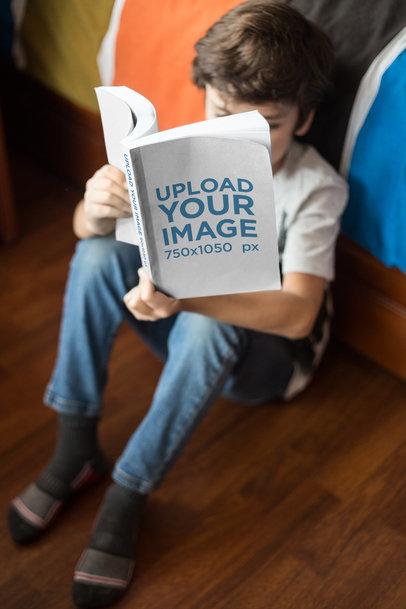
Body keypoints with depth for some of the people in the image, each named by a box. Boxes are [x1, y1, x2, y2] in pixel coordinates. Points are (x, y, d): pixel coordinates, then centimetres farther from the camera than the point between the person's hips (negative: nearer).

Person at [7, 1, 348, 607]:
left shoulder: (316, 188, -22)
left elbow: (297, 313, -34)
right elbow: (86, 228, -15)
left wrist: (187, 296, -50)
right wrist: (97, 210, -41)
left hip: (265, 351, -4)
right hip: (185, 325, 4)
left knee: (206, 325, -38)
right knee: (99, 253, -21)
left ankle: (127, 495, -24)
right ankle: (75, 449, -15)